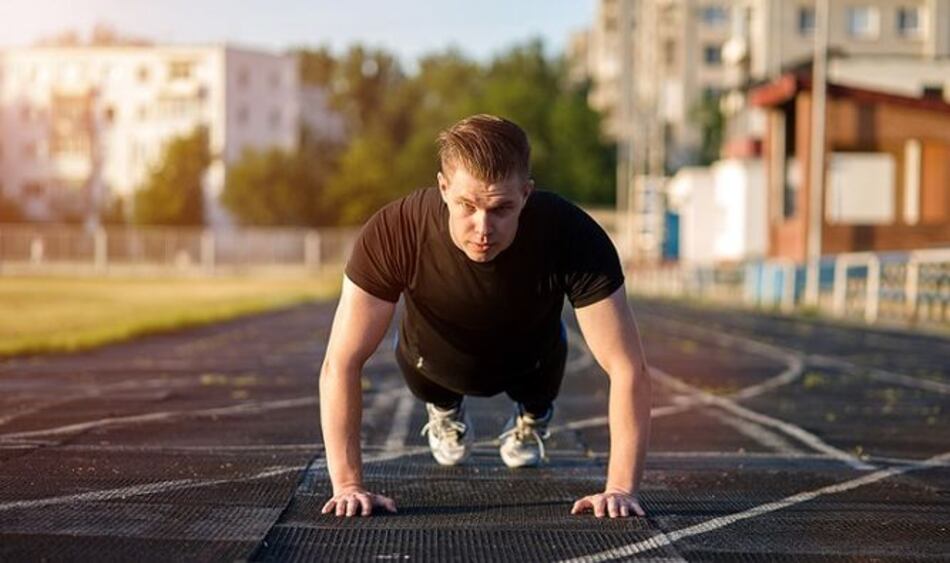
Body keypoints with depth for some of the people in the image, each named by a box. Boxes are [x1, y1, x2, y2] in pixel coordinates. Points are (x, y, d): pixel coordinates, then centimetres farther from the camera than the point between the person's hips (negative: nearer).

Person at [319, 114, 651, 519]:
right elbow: (341, 365, -35)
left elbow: (628, 370, -38)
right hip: (437, 361, 1)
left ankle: (531, 419, 33)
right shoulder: (392, 233, -42)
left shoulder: (572, 238, -41)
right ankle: (445, 412, 26)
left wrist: (621, 489, -44)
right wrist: (348, 485, -40)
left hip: (531, 360, -1)